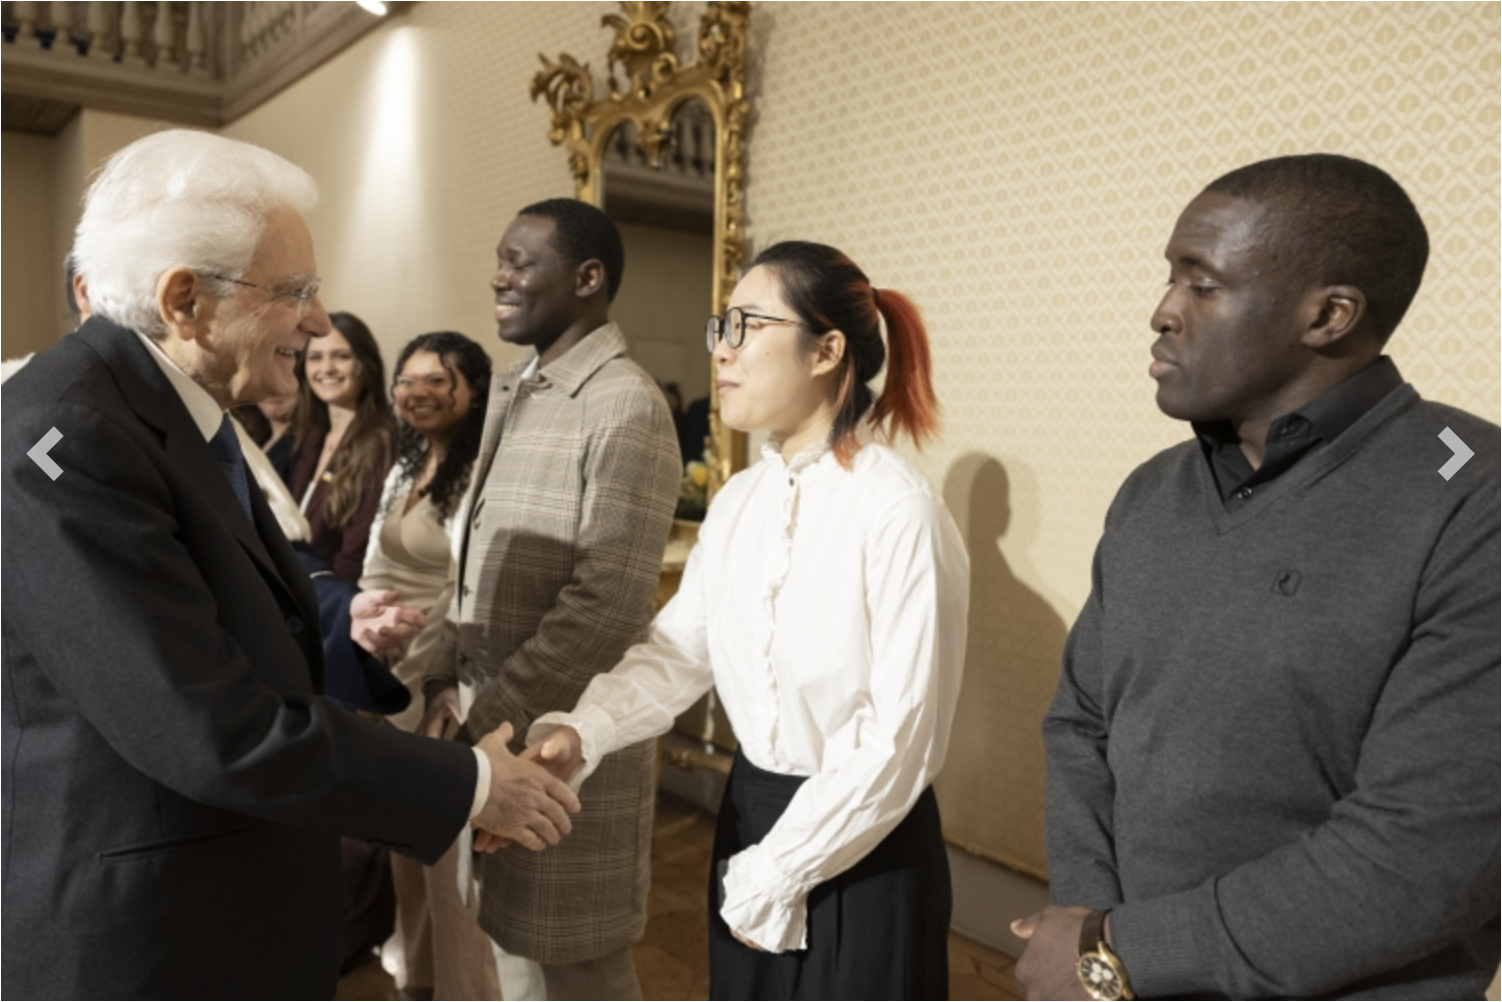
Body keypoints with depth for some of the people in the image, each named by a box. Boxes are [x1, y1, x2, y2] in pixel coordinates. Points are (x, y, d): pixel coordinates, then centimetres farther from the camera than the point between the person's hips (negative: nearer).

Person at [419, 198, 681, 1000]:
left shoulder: (624, 407, -16)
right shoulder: (510, 393, 11)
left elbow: (610, 604, -21)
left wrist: (493, 717, -17)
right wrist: (446, 679, 4)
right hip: (490, 710, 8)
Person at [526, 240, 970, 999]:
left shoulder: (900, 513, -21)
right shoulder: (740, 501, 2)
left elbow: (899, 738, -20)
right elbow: (676, 651, -2)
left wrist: (773, 879, -12)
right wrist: (580, 733, -19)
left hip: (858, 849, -6)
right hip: (749, 813, 6)